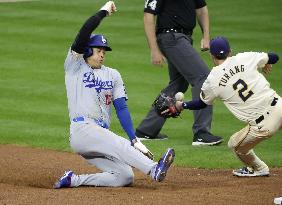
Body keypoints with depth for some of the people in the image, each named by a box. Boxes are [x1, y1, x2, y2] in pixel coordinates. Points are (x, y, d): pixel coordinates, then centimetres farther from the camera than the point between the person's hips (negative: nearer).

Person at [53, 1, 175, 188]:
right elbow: (84, 33, -9)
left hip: (102, 135, 6)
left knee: (126, 177, -11)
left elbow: (121, 108, 9)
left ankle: (74, 180, -4)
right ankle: (154, 169, -53)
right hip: (82, 130, -6)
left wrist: (135, 140, -4)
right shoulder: (75, 66, 8)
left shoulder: (113, 75, 20)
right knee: (119, 144, -32)